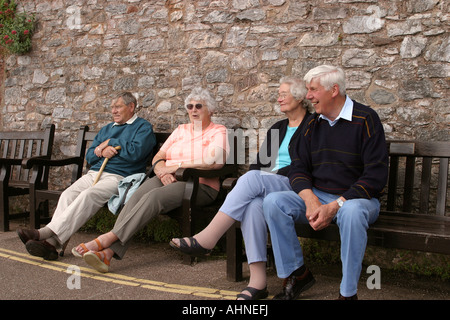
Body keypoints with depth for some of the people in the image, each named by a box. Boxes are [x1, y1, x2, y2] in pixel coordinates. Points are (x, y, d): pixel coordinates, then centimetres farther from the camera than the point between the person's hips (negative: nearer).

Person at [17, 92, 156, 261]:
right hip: (94, 173, 7)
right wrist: (102, 151, 1)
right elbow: (89, 156, 24)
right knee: (68, 194, -23)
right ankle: (51, 242, -38)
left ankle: (48, 234, -42)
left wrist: (111, 143, 1)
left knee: (88, 195, -33)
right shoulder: (106, 129, 30)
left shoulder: (143, 127, 8)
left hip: (119, 177, -6)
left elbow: (135, 153, -11)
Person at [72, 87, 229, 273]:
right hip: (168, 180, 5)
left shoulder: (218, 132, 6)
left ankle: (107, 239, -38)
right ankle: (108, 252, -40)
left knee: (154, 196, -33)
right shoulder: (181, 130, 24)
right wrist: (162, 171, -8)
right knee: (138, 194, -27)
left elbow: (216, 162, -14)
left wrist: (176, 166, -12)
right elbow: (158, 158, 17)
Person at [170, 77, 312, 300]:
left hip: (294, 187, -5)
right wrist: (250, 181, -1)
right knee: (253, 204, -31)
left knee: (253, 179, -32)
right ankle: (257, 281, -34)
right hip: (266, 187, 5)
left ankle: (206, 239, -32)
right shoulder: (277, 129, 25)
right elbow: (259, 162, 19)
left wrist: (273, 174, -14)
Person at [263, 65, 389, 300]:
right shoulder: (313, 123, 9)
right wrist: (310, 200, -16)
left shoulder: (366, 119, -8)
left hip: (357, 197, -5)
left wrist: (335, 206, -23)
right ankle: (297, 274, -6)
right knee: (273, 202, -18)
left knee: (352, 212, -39)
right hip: (316, 195, 5)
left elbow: (376, 175, -16)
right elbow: (298, 168, 7)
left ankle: (348, 292, -24)